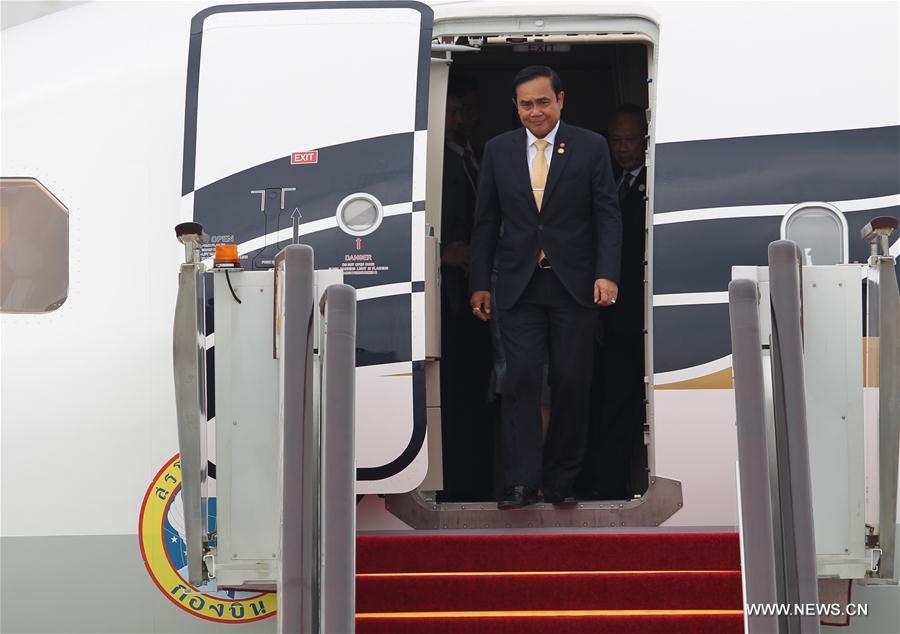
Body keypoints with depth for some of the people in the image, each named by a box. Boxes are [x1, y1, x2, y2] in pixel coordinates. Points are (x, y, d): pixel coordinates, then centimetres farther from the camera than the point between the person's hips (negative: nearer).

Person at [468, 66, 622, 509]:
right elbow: (486, 222, 10)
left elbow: (607, 215, -1)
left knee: (571, 384, 2)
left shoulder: (590, 147, 2)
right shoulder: (498, 150, 7)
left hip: (574, 285, -1)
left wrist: (607, 274, -13)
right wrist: (479, 283, 6)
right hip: (519, 285, 1)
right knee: (521, 378, -8)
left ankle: (561, 481, 12)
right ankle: (521, 482, -5)